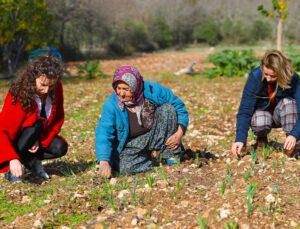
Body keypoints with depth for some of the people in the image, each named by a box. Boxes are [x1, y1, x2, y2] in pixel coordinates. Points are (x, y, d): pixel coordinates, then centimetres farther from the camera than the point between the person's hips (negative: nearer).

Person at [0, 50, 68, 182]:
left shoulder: (56, 89, -15)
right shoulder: (18, 94, -29)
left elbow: (58, 119, -5)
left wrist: (41, 141, -20)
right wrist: (13, 159, -46)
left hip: (40, 137, 4)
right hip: (14, 138, -4)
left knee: (60, 147, -24)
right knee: (35, 124, -34)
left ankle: (30, 160, 3)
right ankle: (11, 170, -19)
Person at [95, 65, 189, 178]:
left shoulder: (153, 90, -19)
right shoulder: (111, 105, -22)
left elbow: (179, 106, -9)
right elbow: (103, 134, -29)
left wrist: (179, 133, -22)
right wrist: (104, 162, -44)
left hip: (157, 135, 1)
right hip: (133, 144, -1)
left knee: (168, 109, -24)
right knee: (125, 167, -30)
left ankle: (172, 155, -11)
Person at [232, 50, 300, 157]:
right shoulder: (255, 77, -26)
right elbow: (244, 111, -26)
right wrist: (240, 139, -37)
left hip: (280, 115, 0)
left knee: (288, 102, -32)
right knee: (260, 124, -34)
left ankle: (290, 145, -18)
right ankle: (262, 138, 2)